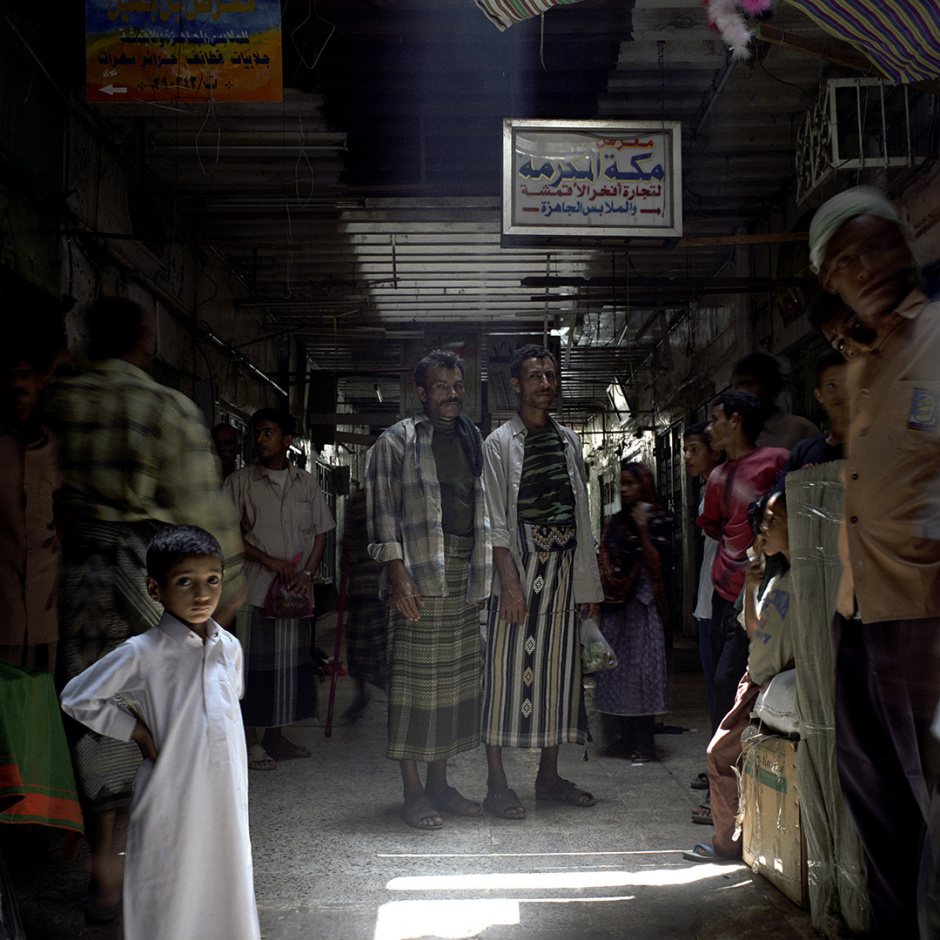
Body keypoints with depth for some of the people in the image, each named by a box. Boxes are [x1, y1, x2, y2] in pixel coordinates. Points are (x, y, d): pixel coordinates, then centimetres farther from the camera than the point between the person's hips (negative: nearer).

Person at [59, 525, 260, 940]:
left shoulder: (229, 647, 2)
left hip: (227, 798, 4)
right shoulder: (143, 653, -12)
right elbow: (76, 697, -6)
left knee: (228, 885, 15)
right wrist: (136, 731, -8)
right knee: (169, 901, 8)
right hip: (171, 801, -4)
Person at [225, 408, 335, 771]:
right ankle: (251, 741, 8)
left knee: (289, 662, 8)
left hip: (297, 591, 3)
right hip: (255, 588, -3)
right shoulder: (241, 481, 3)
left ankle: (276, 736, 21)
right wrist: (268, 561, -11)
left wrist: (308, 573, -4)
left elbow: (321, 533, 11)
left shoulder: (306, 482, 10)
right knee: (254, 663, -3)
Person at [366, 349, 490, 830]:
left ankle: (439, 783, 21)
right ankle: (413, 790, 7)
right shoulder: (396, 442, 1)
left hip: (465, 574, 6)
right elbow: (383, 512, -5)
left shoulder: (472, 441, 18)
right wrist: (397, 573, -15)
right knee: (416, 677, -4)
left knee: (457, 677, 9)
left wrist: (484, 572, 12)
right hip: (419, 574, -6)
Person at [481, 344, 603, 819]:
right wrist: (509, 581, -16)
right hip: (519, 568, -5)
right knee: (507, 670, -4)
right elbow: (495, 521, -7)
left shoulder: (569, 440, 15)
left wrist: (588, 581, 11)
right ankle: (496, 783, 5)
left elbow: (581, 513, 15)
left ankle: (548, 775, 21)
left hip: (563, 570, 5)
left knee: (558, 670, 9)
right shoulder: (500, 443, -1)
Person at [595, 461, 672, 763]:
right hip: (615, 603, 6)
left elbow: (658, 562, -11)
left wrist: (642, 529, -15)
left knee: (642, 666, -6)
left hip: (642, 602, -6)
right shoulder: (616, 522, 14)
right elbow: (606, 563, 14)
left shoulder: (659, 520, -2)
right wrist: (599, 597, 5)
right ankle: (628, 737, 13)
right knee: (618, 666, 5)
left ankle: (645, 741, 0)